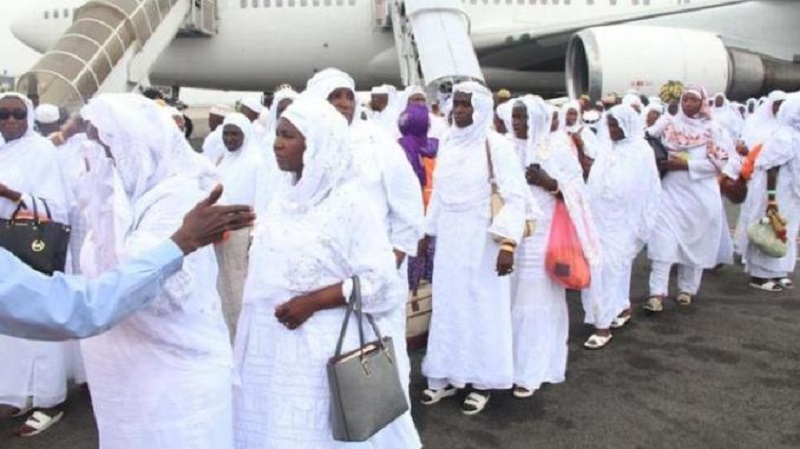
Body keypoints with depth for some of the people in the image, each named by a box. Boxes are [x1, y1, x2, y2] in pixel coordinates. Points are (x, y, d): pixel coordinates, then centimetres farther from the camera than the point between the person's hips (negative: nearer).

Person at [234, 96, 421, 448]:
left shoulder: (349, 202, -12)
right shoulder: (286, 197, 8)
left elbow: (379, 280, -15)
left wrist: (313, 301, -19)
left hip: (321, 346, -6)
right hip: (270, 343, 7)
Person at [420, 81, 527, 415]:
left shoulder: (496, 145, -10)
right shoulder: (447, 144, 8)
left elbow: (515, 197, -13)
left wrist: (508, 243, -21)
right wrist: (426, 233, 15)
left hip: (482, 241, -5)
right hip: (448, 240, 6)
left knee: (484, 308, 4)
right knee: (448, 306, 11)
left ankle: (484, 381, 18)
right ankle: (447, 375, 24)